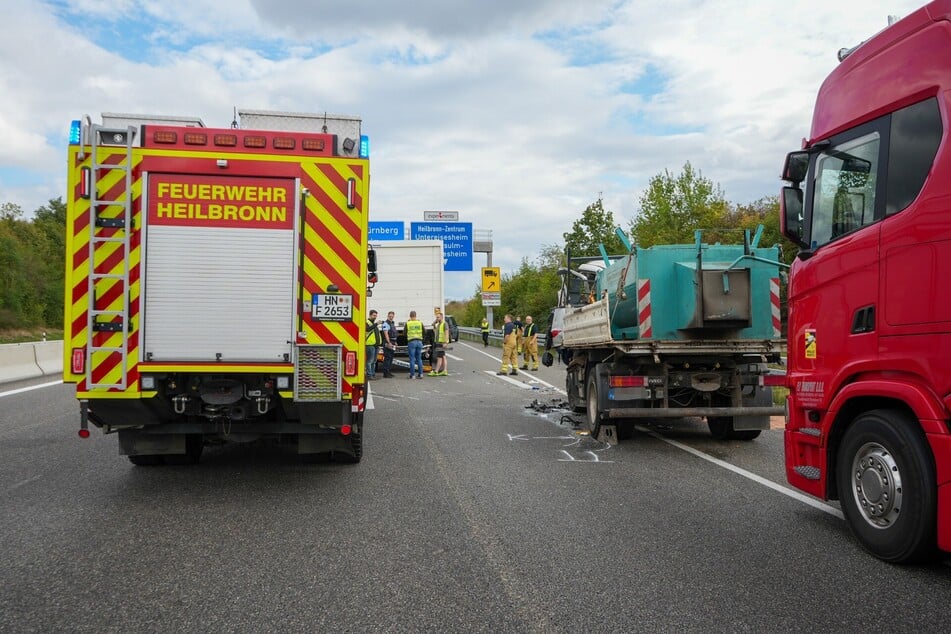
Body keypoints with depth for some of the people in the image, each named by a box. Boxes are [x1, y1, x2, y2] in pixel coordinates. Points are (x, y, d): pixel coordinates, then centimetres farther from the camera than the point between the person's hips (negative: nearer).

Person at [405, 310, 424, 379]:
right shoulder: (420, 323, 2)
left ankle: (412, 375, 0)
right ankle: (420, 374, 10)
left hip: (411, 342, -2)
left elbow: (404, 333, 6)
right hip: (419, 341, 2)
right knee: (419, 358, 12)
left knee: (412, 359, 1)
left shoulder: (408, 323, -3)